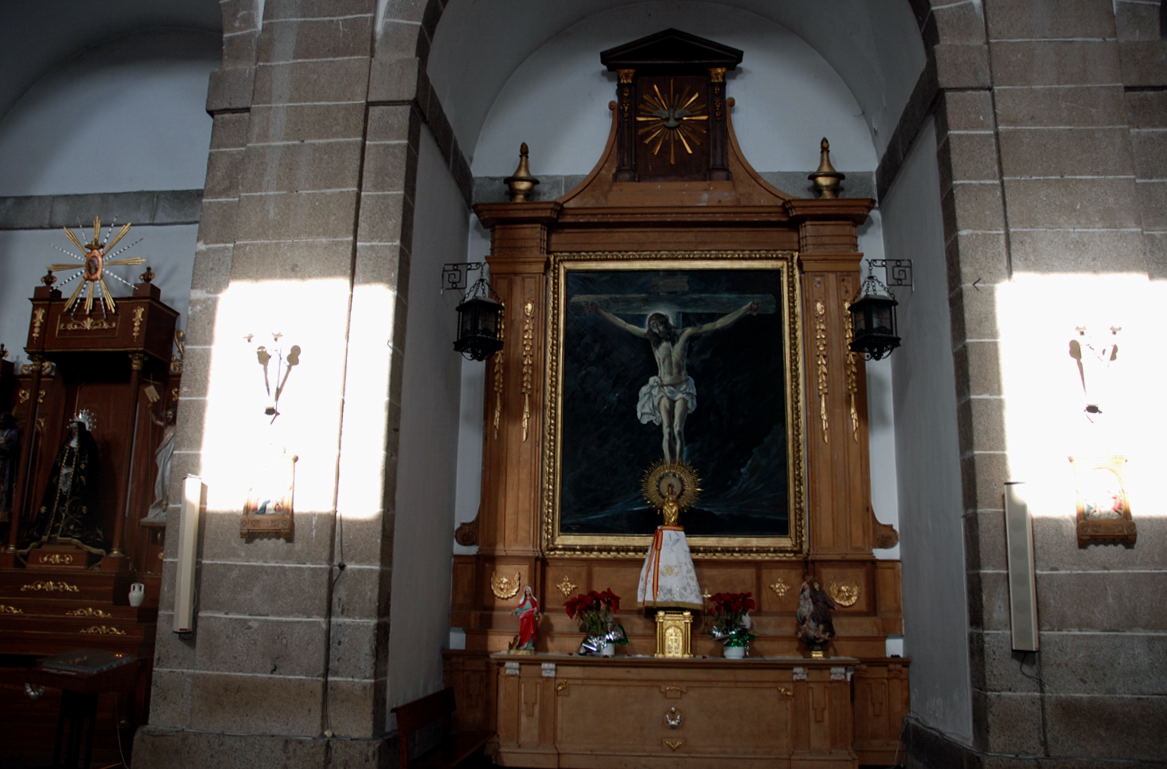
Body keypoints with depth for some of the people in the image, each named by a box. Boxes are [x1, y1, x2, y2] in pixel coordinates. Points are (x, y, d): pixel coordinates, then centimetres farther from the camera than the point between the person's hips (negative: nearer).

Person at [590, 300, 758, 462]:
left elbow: (717, 324, -8)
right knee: (667, 430, -12)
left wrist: (745, 309, -13)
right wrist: (599, 311, -8)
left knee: (678, 430, -13)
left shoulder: (685, 333, -7)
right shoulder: (651, 337, -5)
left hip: (683, 389, 0)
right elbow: (623, 325, -5)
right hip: (663, 389, 1)